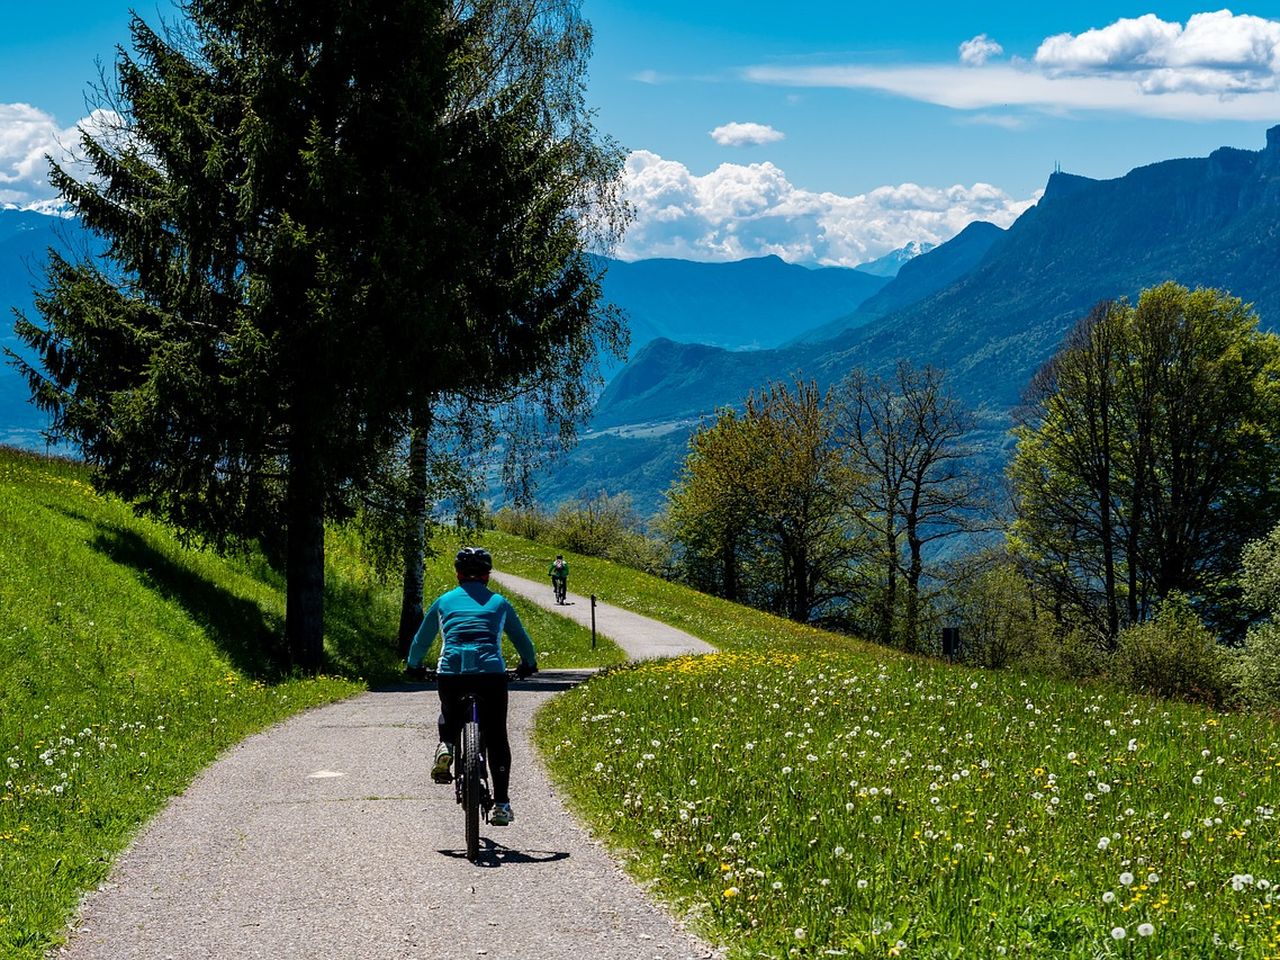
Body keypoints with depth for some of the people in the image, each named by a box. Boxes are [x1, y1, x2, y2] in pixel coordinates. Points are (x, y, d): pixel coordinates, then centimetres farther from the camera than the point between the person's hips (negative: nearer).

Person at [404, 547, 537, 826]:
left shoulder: (444, 602, 18)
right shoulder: (499, 603, 18)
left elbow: (421, 640, 28)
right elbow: (522, 639, 30)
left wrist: (413, 666, 46)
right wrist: (529, 664, 49)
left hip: (450, 672, 1)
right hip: (491, 673, -1)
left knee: (450, 715, 32)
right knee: (496, 738, 8)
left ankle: (446, 746, 1)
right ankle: (501, 804, 1)